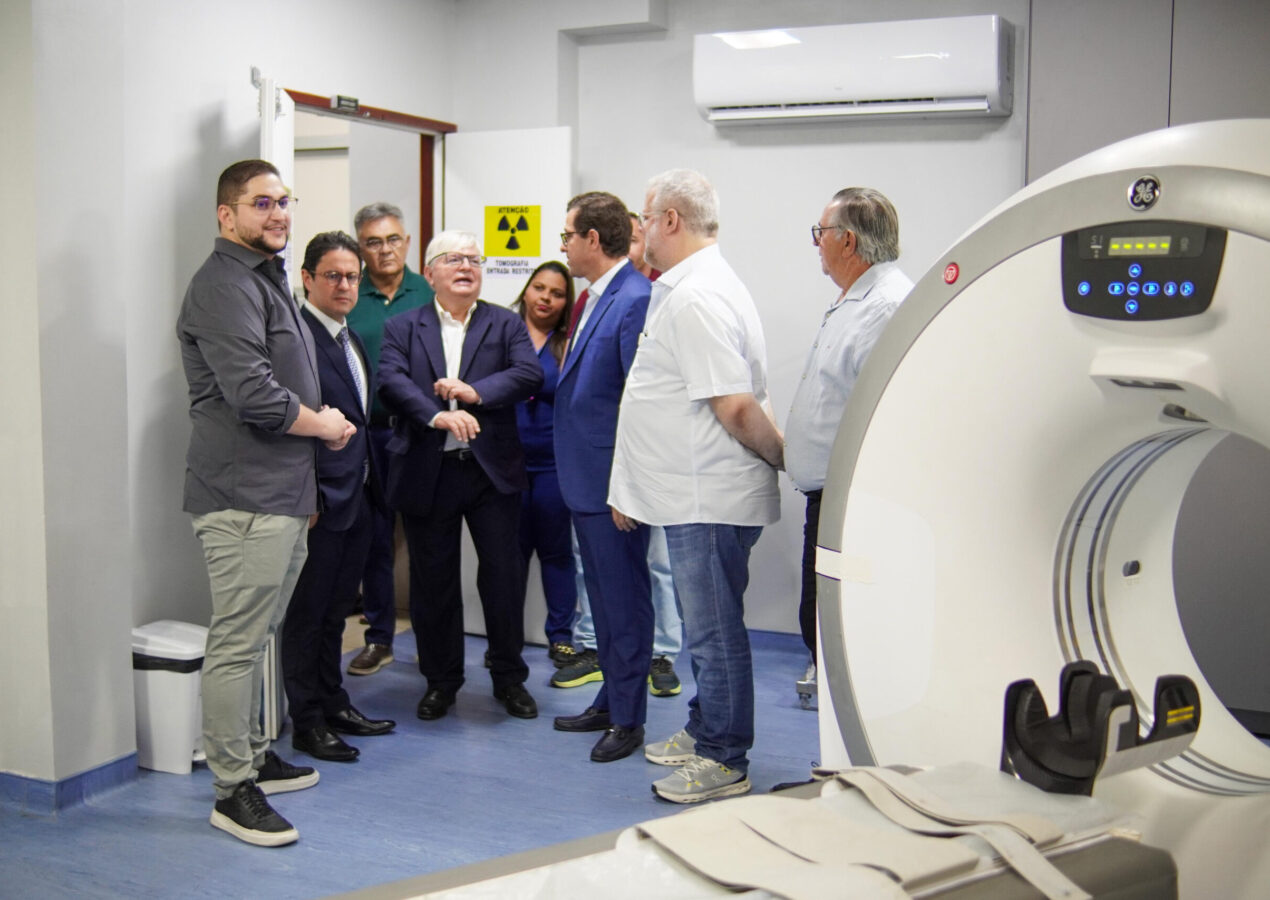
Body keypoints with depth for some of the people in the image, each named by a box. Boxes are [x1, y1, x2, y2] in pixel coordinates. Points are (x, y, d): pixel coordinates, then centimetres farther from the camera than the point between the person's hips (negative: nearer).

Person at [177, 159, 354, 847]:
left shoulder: (267, 279, 21)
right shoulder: (224, 285, -13)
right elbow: (253, 395, -24)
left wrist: (320, 420, 10)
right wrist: (322, 424, -8)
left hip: (279, 493, 11)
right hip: (243, 496, -10)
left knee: (255, 635, 18)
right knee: (237, 642, -4)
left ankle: (252, 755, 31)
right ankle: (233, 790, 4)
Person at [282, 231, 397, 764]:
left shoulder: (350, 338, 14)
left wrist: (367, 485, 16)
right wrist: (306, 498, -21)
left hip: (356, 497, 9)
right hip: (321, 501, -9)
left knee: (335, 609, 18)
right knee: (308, 613, 3)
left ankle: (334, 705, 30)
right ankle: (307, 723, 13)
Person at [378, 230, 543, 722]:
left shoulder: (506, 324, 9)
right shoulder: (402, 327, 7)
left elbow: (530, 374, -7)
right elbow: (391, 382, -10)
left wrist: (475, 392, -20)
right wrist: (438, 415, -26)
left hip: (492, 468, 0)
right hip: (426, 473, 0)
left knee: (504, 574, 3)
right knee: (432, 580, 8)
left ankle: (509, 677, 21)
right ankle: (441, 680, 24)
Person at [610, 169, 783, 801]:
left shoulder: (696, 298, -20)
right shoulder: (684, 291, 14)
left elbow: (736, 406, -25)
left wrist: (784, 462, -11)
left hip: (711, 500, -10)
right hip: (696, 495, 10)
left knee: (714, 630, 0)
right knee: (706, 625, 20)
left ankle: (723, 763, 12)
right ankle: (704, 732, 35)